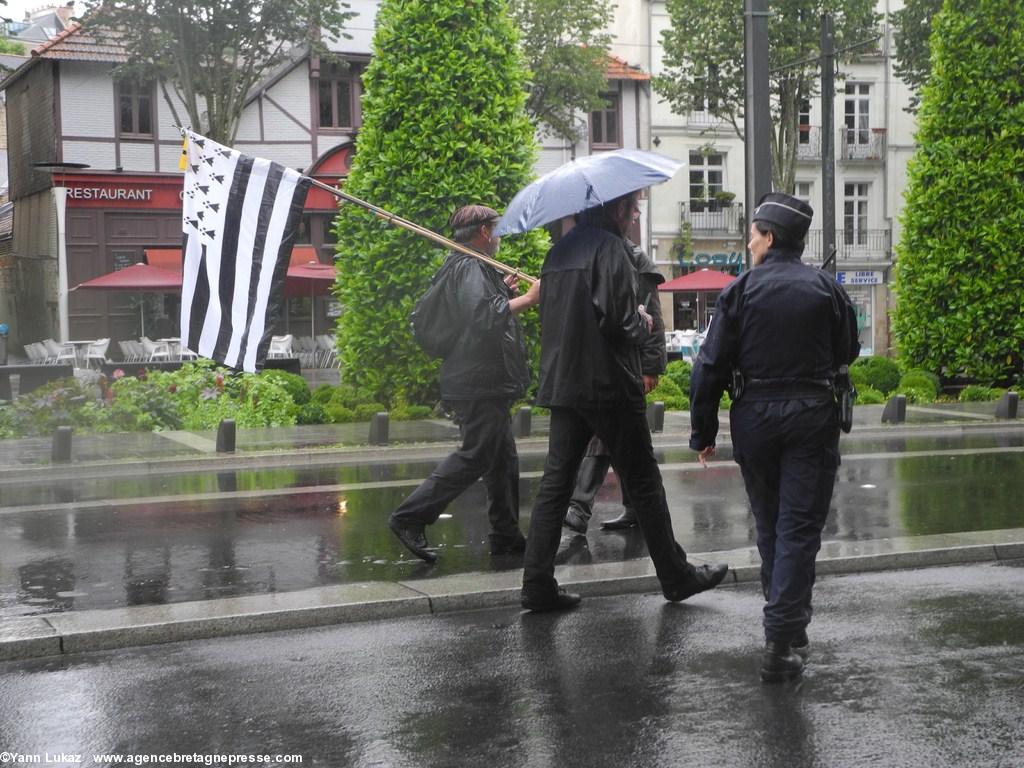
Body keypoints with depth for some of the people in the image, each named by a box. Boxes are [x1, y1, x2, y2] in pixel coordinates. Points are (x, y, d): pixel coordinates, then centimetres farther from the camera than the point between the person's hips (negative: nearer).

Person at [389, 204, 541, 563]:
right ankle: (410, 517, -9)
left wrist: (503, 293, 23)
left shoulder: (463, 265, 20)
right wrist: (527, 298, -20)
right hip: (479, 385, -11)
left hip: (484, 385, 11)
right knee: (475, 456, -10)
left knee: (503, 458, 13)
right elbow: (482, 315, -28)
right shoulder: (470, 268, -13)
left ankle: (506, 535, 19)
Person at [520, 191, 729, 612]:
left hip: (561, 384, 7)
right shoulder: (610, 248, -12)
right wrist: (642, 324, 2)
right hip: (608, 387, -7)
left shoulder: (560, 250, 13)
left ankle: (538, 584, 3)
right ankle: (676, 576, 14)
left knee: (555, 482, 6)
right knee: (643, 482, 4)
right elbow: (617, 320, -20)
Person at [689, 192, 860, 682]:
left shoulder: (741, 290, -5)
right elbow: (847, 353, 9)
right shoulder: (827, 289, -1)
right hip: (813, 416, 0)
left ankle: (787, 620, 32)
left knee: (769, 523, 17)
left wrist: (703, 432, 2)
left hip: (755, 417, 0)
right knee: (800, 526, 0)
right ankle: (782, 639, -8)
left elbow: (711, 365, -6)